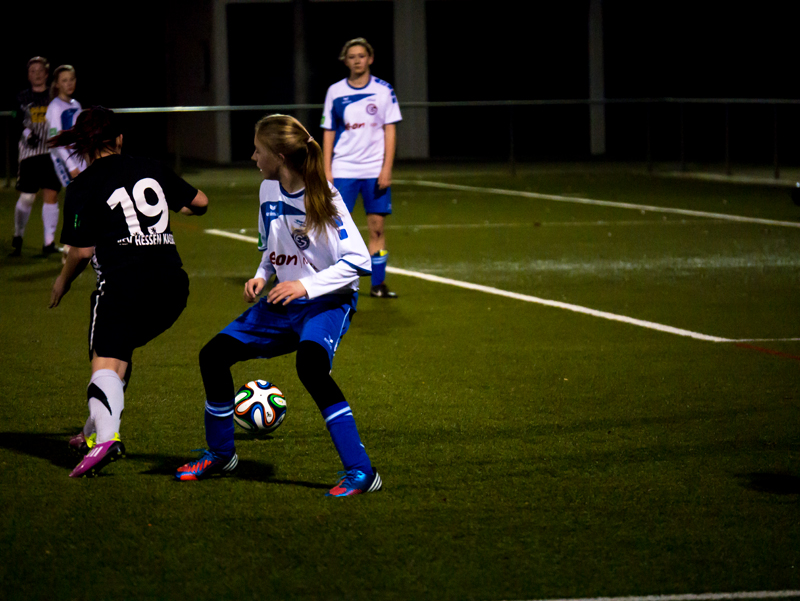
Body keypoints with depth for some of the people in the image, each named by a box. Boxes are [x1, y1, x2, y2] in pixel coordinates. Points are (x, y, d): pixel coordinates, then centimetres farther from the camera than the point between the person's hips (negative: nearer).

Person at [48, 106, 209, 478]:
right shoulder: (150, 169, 16)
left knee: (104, 360, -10)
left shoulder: (83, 187, 2)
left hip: (123, 283, -5)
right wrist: (166, 207, 45)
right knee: (121, 350, 22)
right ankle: (94, 432, 23)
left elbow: (83, 251, -2)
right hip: (172, 284, 6)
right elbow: (200, 202, 24)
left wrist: (62, 283, 17)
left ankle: (105, 438, -34)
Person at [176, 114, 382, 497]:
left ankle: (360, 472, -32)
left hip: (328, 302, -8)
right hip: (282, 305, 8)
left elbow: (358, 261, -20)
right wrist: (261, 276, 0)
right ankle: (220, 454, 23)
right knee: (213, 355, 1)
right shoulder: (268, 191, 2)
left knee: (310, 365, -36)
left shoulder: (322, 198, -19)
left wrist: (306, 285, -25)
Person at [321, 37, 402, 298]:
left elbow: (390, 130, 2)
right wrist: (326, 171, 1)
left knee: (377, 227, 1)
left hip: (375, 171, 0)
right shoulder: (335, 92, 4)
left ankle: (378, 284, 9)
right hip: (343, 170, 0)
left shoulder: (384, 90, 1)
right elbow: (328, 133, 7)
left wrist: (387, 168, -6)